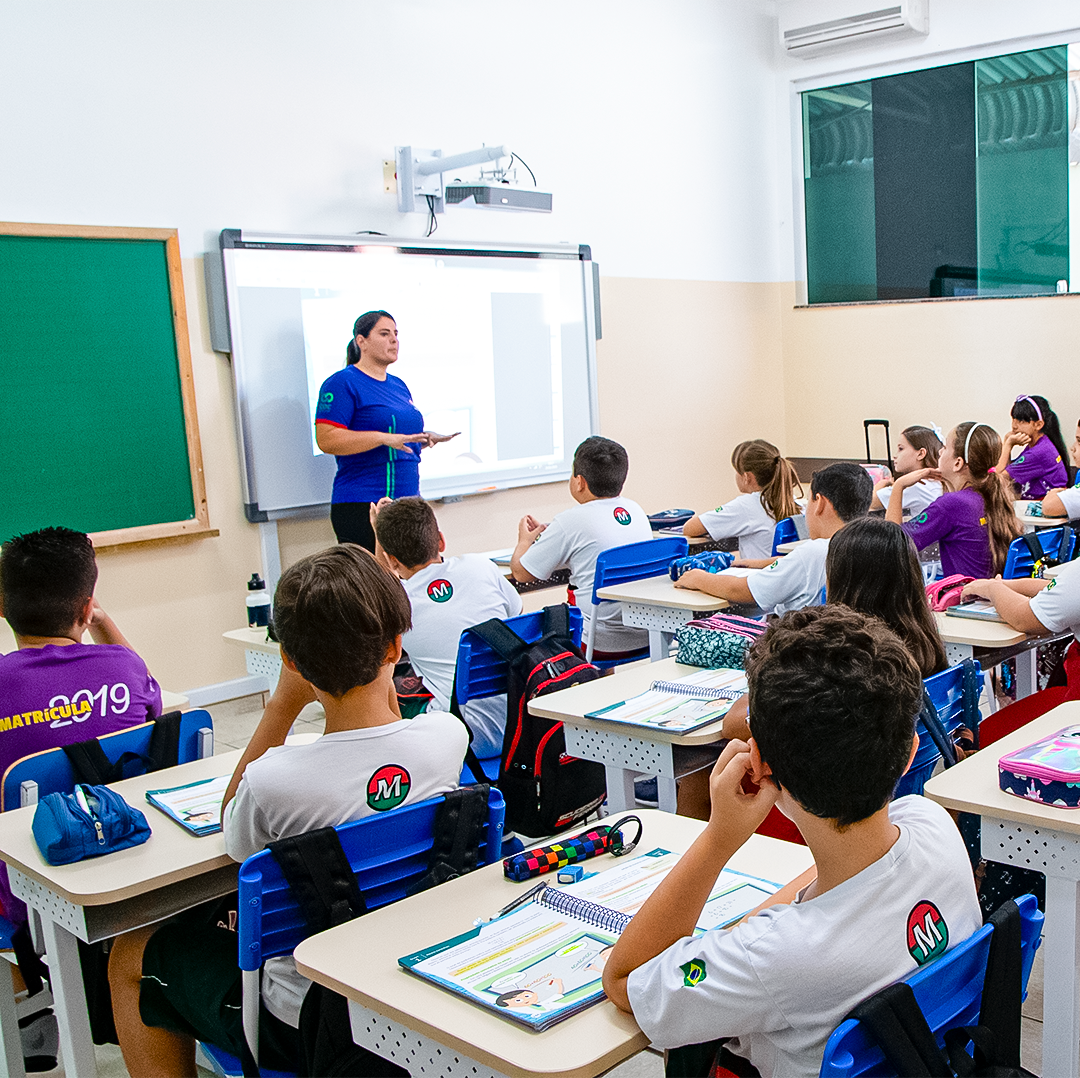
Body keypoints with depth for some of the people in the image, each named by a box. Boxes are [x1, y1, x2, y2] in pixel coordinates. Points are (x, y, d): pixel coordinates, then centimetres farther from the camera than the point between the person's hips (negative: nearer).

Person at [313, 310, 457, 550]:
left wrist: (425, 438, 8)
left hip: (407, 502, 8)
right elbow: (326, 439, -17)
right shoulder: (342, 383, -6)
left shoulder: (398, 385, 20)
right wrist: (384, 438, -23)